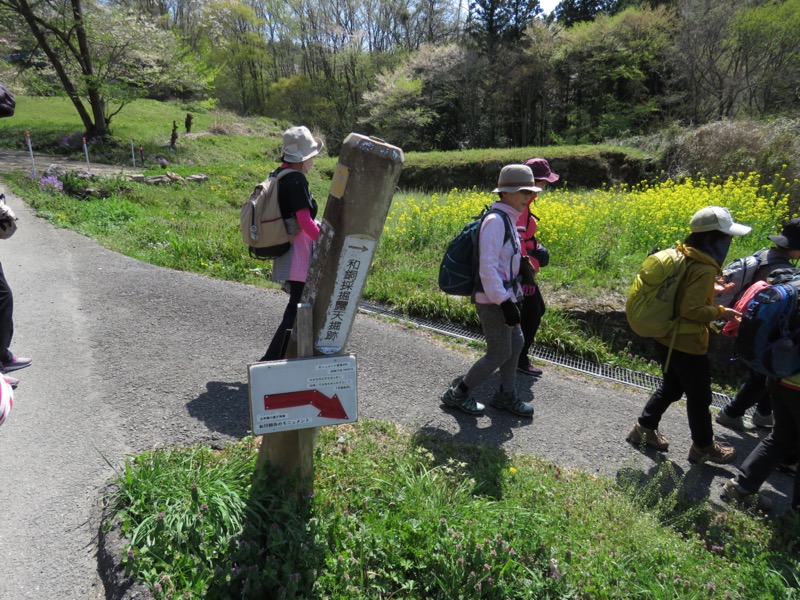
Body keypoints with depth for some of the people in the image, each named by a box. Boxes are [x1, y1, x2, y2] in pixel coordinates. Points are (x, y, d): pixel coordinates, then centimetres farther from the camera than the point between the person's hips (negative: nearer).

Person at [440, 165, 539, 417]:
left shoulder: (507, 220, 11)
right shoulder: (495, 221, -19)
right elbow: (487, 267, -25)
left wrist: (512, 297, 19)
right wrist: (505, 302, -25)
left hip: (504, 297, 10)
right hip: (493, 300, -10)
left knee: (515, 344, 17)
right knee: (500, 353, 0)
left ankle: (506, 396, 33)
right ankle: (457, 394, 15)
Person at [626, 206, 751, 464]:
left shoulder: (683, 255, 1)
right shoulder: (704, 269, -25)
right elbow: (691, 310, -26)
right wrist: (721, 312, -13)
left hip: (666, 338, 9)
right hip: (687, 345, -9)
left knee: (670, 387, 26)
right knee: (699, 397, 12)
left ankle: (644, 428, 35)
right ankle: (704, 447, 31)